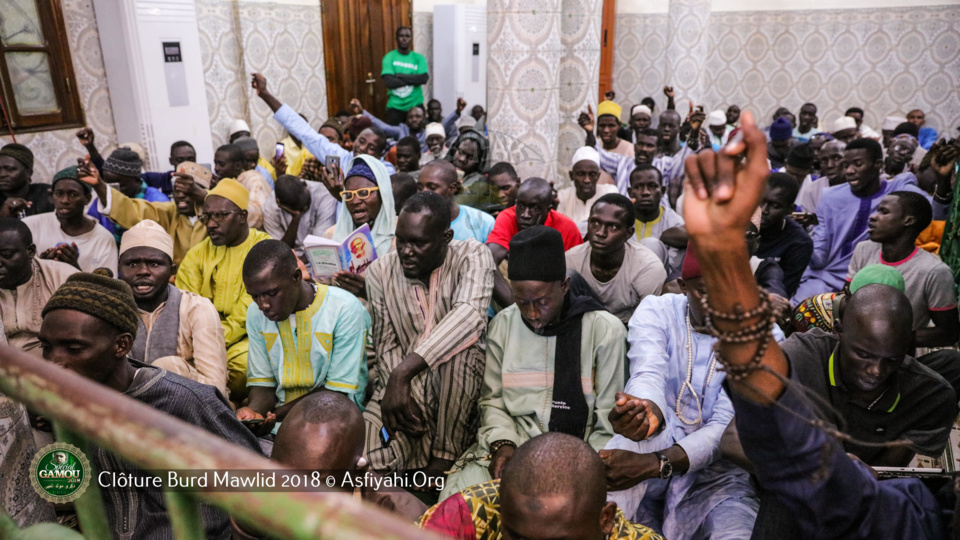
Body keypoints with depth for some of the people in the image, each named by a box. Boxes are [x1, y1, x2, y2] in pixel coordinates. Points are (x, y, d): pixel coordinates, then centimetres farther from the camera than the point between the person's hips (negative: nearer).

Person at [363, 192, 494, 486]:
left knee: (460, 344, -34)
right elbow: (385, 344, -3)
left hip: (458, 387, 0)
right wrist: (397, 387, -23)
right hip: (400, 385, 1)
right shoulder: (380, 271, -1)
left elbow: (469, 314, -30)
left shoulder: (472, 256, -11)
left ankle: (442, 459, -19)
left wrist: (403, 372, -37)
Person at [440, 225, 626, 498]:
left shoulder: (606, 329, -3)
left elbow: (609, 419, -2)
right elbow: (493, 399, 11)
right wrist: (502, 443, -8)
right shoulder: (503, 324, 6)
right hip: (511, 448, 3)